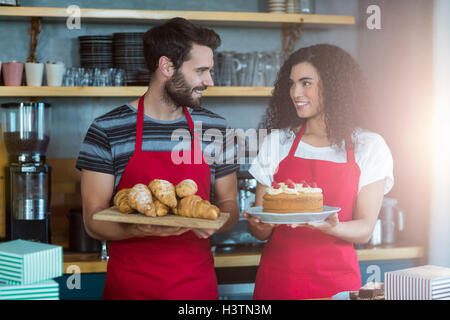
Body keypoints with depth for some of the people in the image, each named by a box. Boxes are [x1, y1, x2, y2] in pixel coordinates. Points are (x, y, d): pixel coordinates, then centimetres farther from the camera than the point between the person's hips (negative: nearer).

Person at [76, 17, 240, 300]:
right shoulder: (107, 131, -7)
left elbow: (228, 204, 11)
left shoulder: (215, 128, 3)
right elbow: (94, 220, -7)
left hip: (198, 283, 3)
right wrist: (139, 229, -27)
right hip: (129, 286, -3)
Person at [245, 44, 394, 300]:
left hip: (335, 282, -1)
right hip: (278, 276, 2)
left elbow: (364, 230, -6)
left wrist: (330, 227, -26)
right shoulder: (277, 142, 4)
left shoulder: (368, 147, -1)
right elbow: (260, 232, 3)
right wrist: (261, 224, -20)